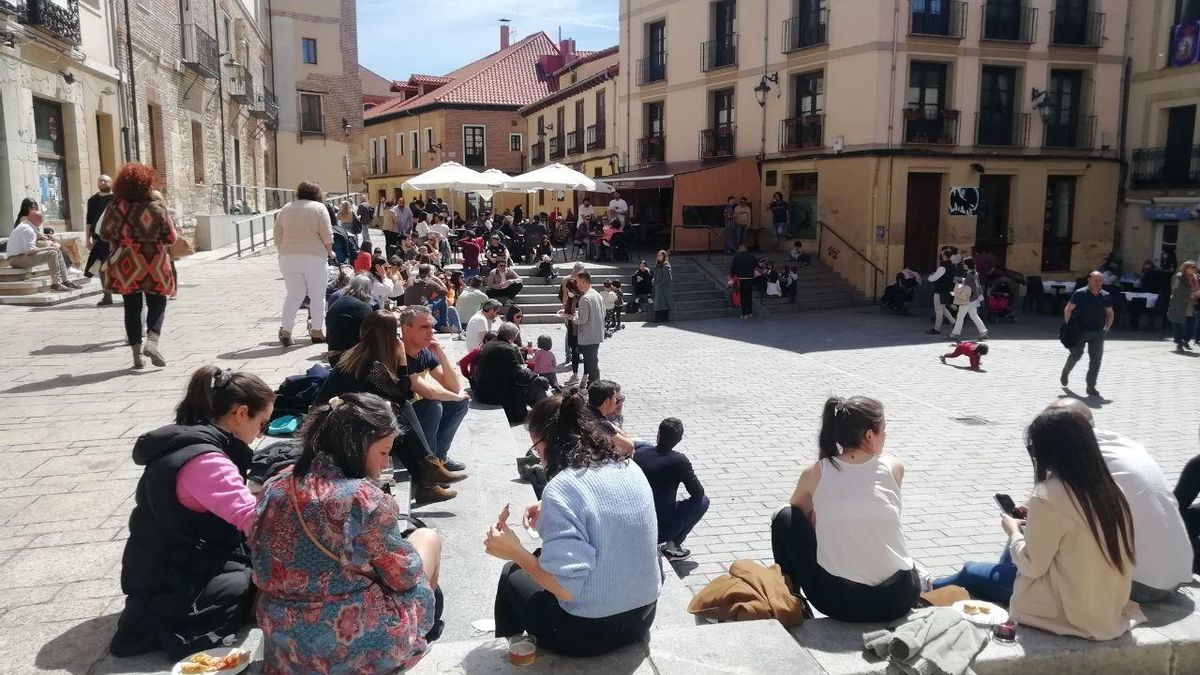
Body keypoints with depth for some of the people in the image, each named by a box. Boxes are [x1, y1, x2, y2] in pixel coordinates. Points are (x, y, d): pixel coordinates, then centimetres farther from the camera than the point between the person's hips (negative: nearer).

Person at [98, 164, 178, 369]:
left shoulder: (115, 207, -4)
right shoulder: (156, 207, -10)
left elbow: (104, 233, 4)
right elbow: (170, 237, -7)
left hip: (126, 266, 2)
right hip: (153, 265, -2)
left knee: (132, 308, 9)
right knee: (157, 304, 11)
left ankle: (137, 354, 11)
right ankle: (152, 341, -12)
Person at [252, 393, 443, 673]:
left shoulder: (275, 488, -4)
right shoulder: (366, 499, -23)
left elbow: (267, 574, 10)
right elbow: (406, 577, -10)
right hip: (358, 648, -6)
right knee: (428, 538, 16)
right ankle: (423, 627, 38)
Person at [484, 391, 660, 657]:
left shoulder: (561, 489, -23)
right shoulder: (631, 469, -1)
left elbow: (566, 587, -26)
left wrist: (514, 552, -13)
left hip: (590, 631, -6)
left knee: (513, 575, 20)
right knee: (542, 558, 28)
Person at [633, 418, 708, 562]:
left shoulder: (640, 451, -4)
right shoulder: (679, 460, -17)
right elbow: (698, 493, -5)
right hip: (661, 531, -6)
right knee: (703, 501, 8)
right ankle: (672, 546, 8)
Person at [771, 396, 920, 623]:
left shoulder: (815, 474, -3)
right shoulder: (894, 467, -1)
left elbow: (800, 512, 19)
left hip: (838, 602, -3)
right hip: (899, 600, 4)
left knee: (785, 519, 18)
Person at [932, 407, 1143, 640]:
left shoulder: (1049, 496, -24)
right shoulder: (1106, 486, -3)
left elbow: (1032, 566, -16)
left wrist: (1013, 530, 1)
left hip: (1070, 607, -7)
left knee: (972, 573, 13)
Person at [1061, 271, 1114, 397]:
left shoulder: (1106, 296, 5)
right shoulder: (1079, 294, -7)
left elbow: (1110, 313, 16)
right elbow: (1068, 310, -2)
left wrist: (1107, 327, 4)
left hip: (1098, 333, 3)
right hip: (1079, 330, -3)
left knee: (1096, 359, 0)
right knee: (1076, 355, 1)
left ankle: (1091, 387, 8)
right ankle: (1065, 372, 34)